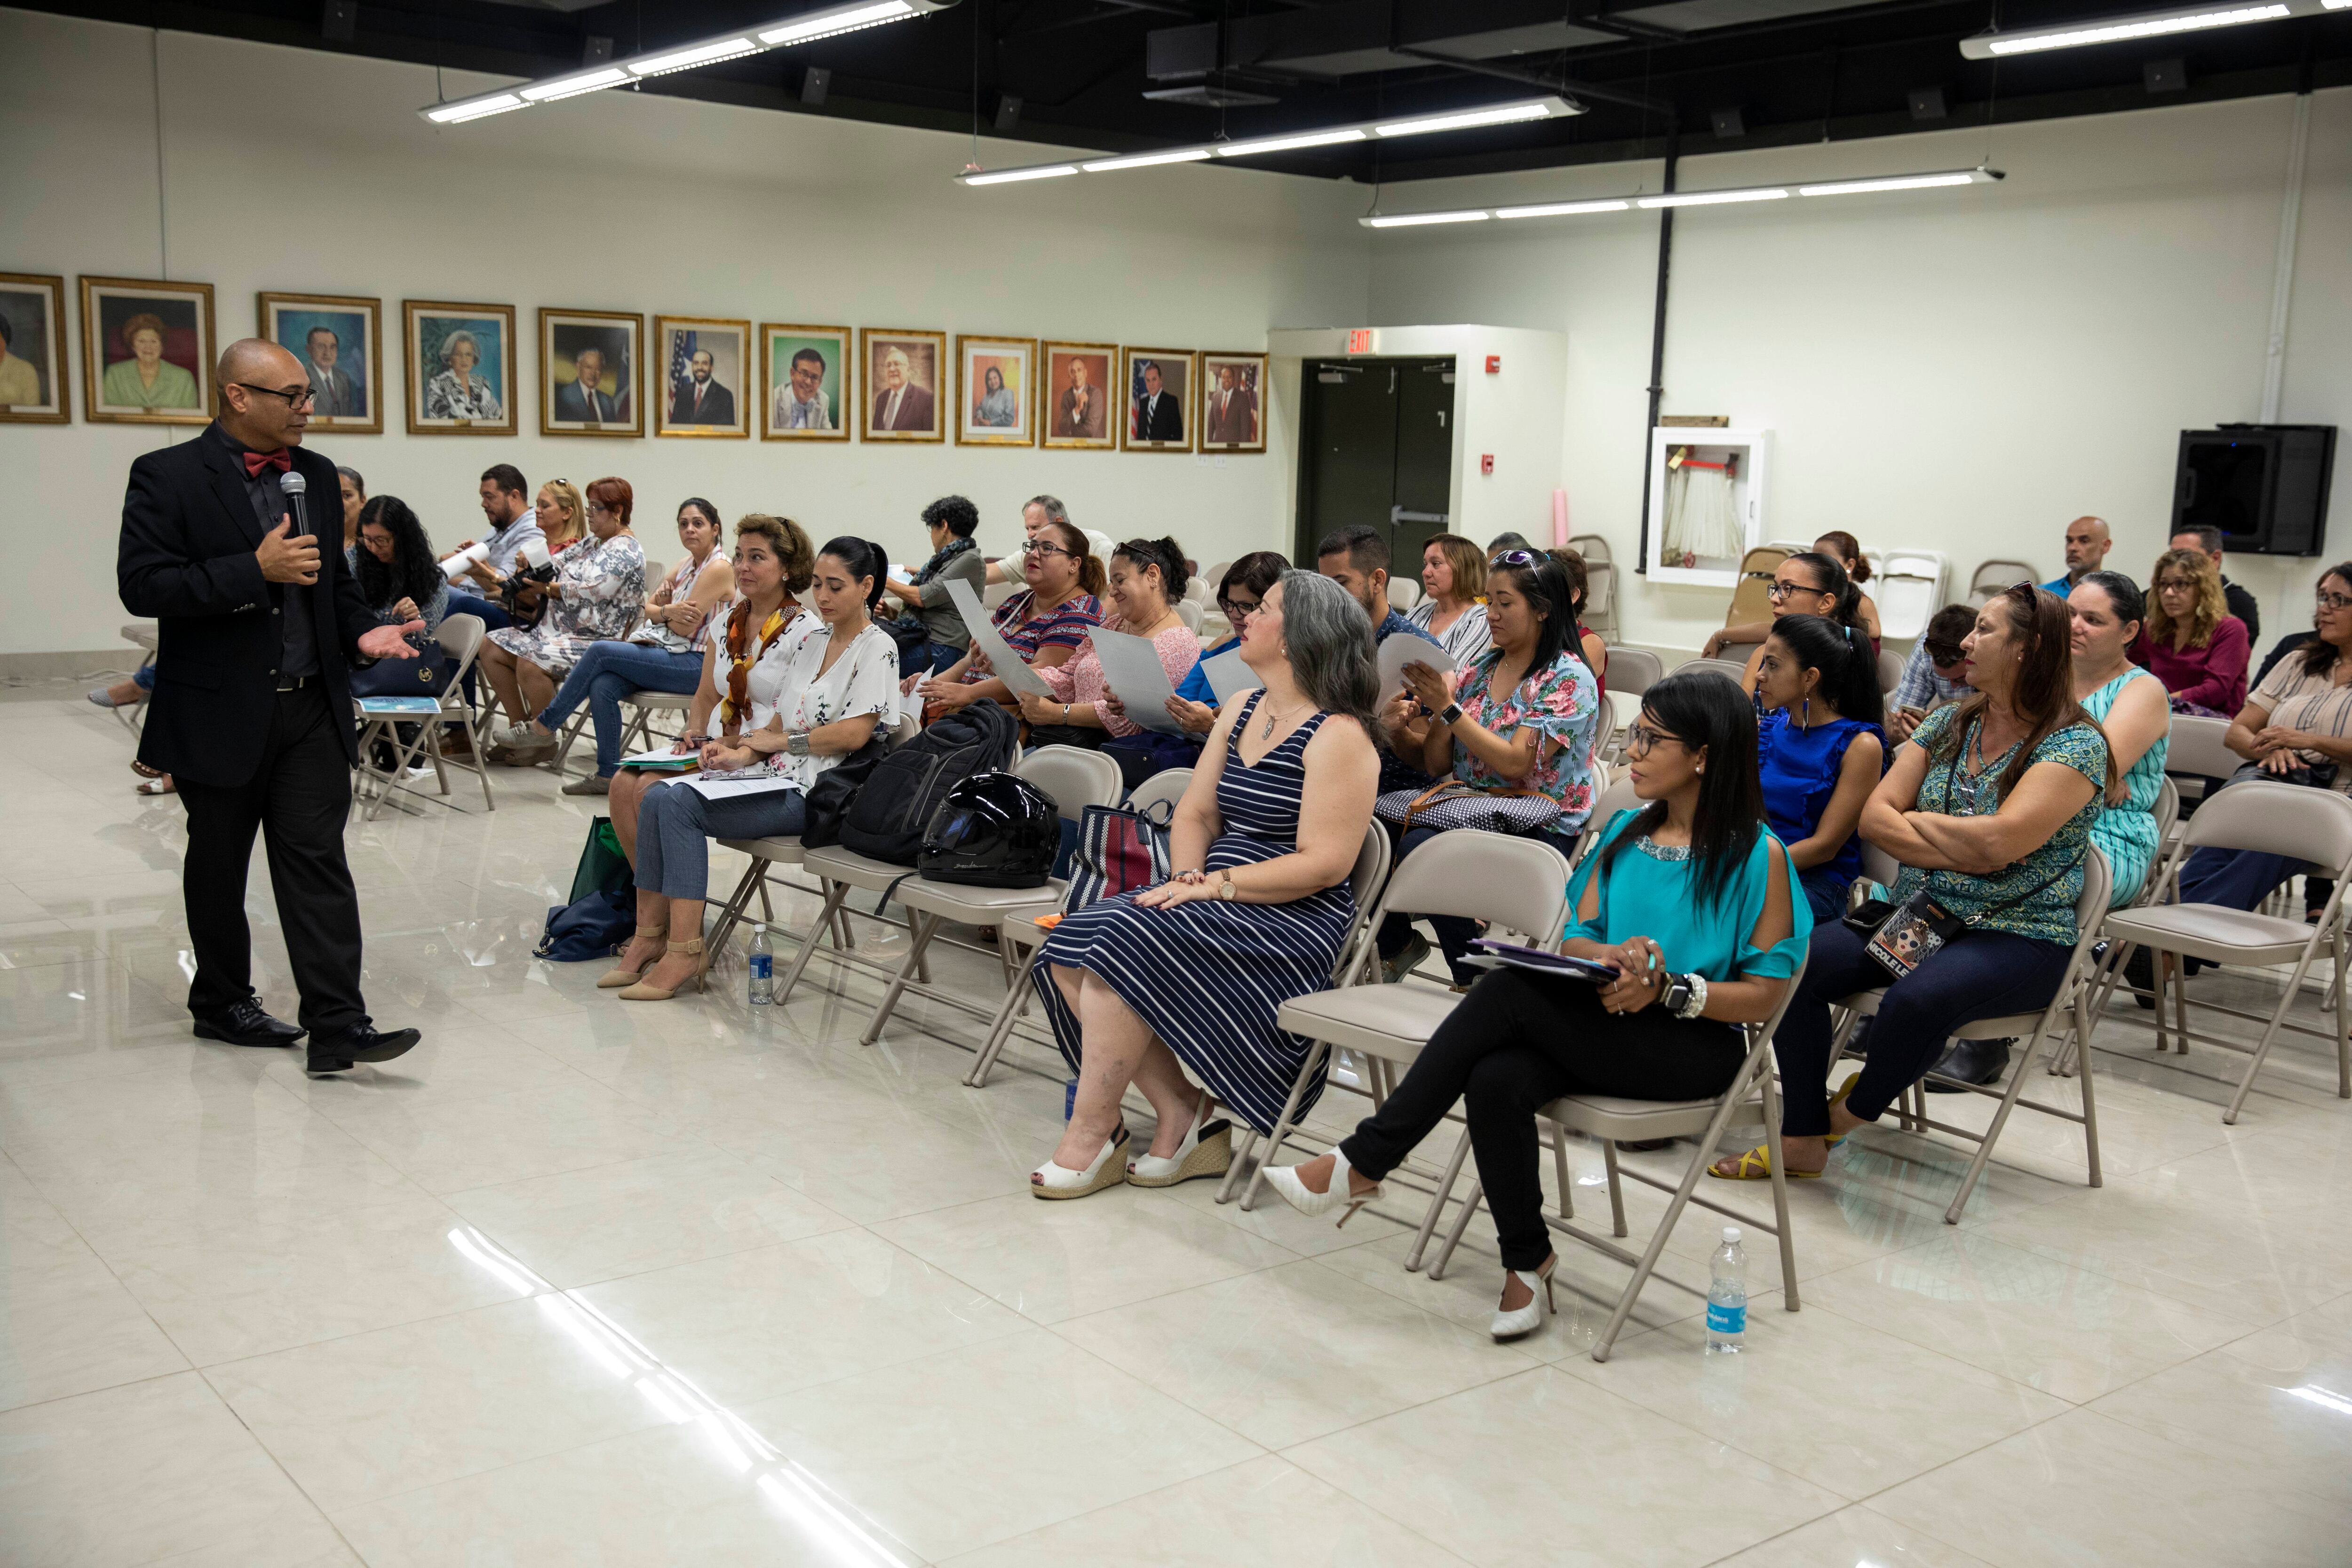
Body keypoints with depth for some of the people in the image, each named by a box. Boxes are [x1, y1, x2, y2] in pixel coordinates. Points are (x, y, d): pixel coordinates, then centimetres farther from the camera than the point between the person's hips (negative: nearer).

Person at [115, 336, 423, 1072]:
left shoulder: (317, 475, 10)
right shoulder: (167, 477, -7)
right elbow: (142, 585, -16)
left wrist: (362, 631, 0)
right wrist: (256, 570, -23)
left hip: (312, 709, 4)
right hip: (220, 712, -3)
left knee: (318, 862, -3)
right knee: (218, 865, 13)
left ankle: (336, 1026, -6)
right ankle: (221, 1003, 31)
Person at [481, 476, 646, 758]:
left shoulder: (626, 551, -11)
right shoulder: (593, 545, 20)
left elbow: (591, 591, -21)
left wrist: (547, 587, -14)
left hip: (594, 639, -10)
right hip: (559, 629, 10)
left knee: (530, 663, -33)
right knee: (492, 648, 0)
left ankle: (543, 738, -14)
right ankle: (521, 726, 0)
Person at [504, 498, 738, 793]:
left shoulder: (719, 569, -10)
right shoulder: (685, 566, 17)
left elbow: (685, 627, -15)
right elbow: (648, 608, 11)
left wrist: (663, 610, 5)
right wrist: (668, 611, -10)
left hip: (694, 665, -8)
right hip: (666, 655, 8)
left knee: (600, 651, -20)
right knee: (602, 686, -19)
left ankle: (544, 726, -8)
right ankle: (608, 775, -12)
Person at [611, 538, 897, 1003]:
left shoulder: (877, 649, -5)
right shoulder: (808, 634, 16)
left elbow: (854, 734, -15)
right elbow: (782, 715, 15)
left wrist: (776, 740, -7)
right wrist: (746, 751, -4)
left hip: (810, 791, -7)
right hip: (772, 774, 7)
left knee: (679, 804, -23)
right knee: (657, 797, -13)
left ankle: (685, 953, -20)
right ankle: (651, 937, -10)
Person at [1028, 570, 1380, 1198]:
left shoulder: (1338, 736, -11)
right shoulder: (1241, 710, 16)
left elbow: (1324, 863, -17)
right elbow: (1195, 814, 15)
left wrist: (1215, 885, -19)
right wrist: (1187, 877, -5)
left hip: (1293, 923, -8)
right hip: (1219, 910, 9)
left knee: (1125, 941, -27)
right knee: (1069, 946, -12)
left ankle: (1092, 1133, -14)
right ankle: (1179, 1111, -8)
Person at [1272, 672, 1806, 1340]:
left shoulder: (1758, 857, -4)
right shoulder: (1626, 832, 14)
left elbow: (1764, 995, -6)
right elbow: (1576, 938, 13)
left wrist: (1666, 988, -20)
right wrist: (1611, 956, -11)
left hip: (1698, 1049, -5)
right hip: (1601, 1030, 5)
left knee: (1510, 992, -28)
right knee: (1496, 1079, -30)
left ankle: (1363, 1162, -22)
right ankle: (1527, 1262, -9)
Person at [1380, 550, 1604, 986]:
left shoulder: (1568, 679, -7)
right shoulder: (1479, 671, 13)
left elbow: (1516, 762, -18)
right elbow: (1436, 765, 11)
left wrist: (1450, 709, -19)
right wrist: (1438, 711, -8)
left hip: (1539, 828, -6)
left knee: (1420, 847, -32)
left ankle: (1475, 977, -14)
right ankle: (1397, 944, 0)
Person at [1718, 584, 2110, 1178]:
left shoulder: (2076, 746, -9)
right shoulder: (1948, 724, 11)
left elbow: (1999, 842, -23)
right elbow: (1874, 817, 4)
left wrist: (1917, 820, -5)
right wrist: (1960, 852, -12)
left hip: (2018, 936, -6)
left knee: (1919, 997, -37)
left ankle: (1850, 1117, -6)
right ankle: (1801, 1141, -10)